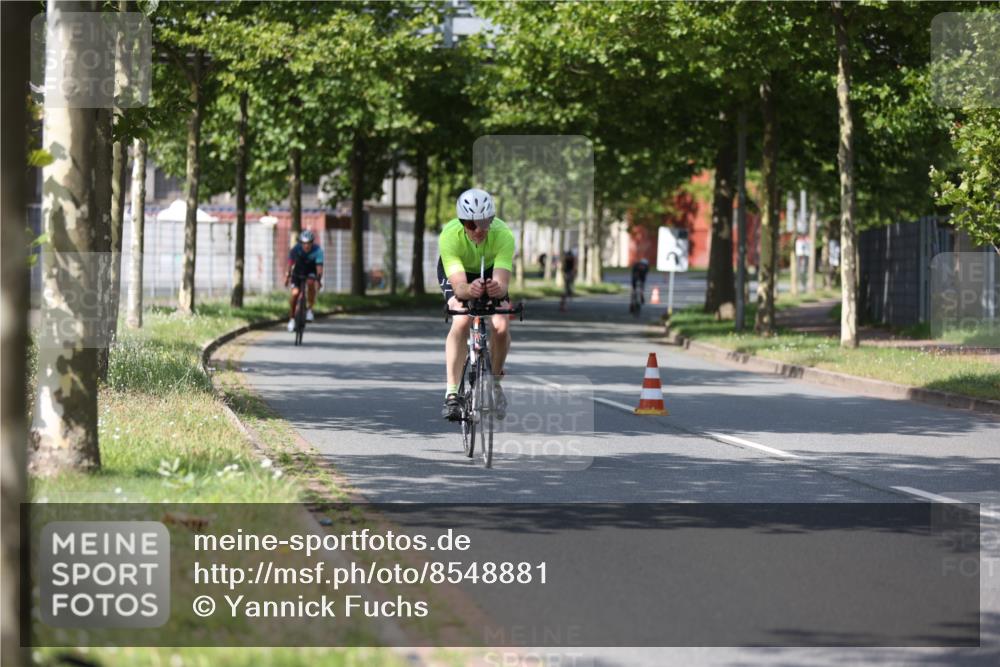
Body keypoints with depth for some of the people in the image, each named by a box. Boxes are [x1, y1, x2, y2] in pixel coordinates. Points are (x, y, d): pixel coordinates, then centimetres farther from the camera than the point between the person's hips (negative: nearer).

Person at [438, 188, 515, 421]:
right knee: (461, 322, -28)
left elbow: (502, 283, -45)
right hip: (457, 271, -1)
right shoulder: (450, 236, -38)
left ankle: (495, 381, 9)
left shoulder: (503, 234, -36)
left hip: (491, 271, 1)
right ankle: (452, 394, -25)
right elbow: (458, 285, -45)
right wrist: (469, 290, -68)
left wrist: (497, 289, -68)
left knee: (502, 326, -19)